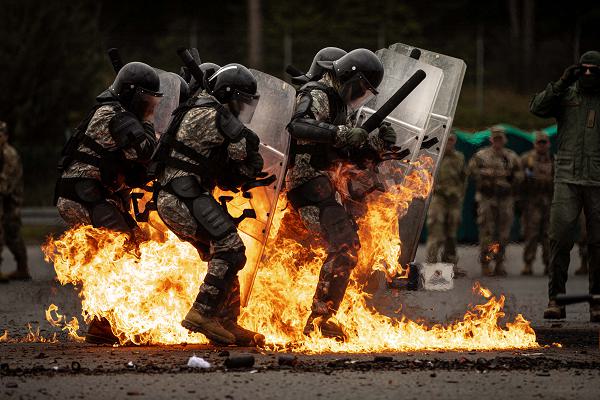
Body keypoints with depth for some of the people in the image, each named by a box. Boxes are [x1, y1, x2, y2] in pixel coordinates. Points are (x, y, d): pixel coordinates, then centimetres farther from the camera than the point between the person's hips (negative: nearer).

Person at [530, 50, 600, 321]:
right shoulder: (566, 96, 10)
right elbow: (537, 108, -3)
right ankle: (555, 299, -4)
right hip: (568, 179, 0)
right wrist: (561, 84, -10)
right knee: (560, 238, -8)